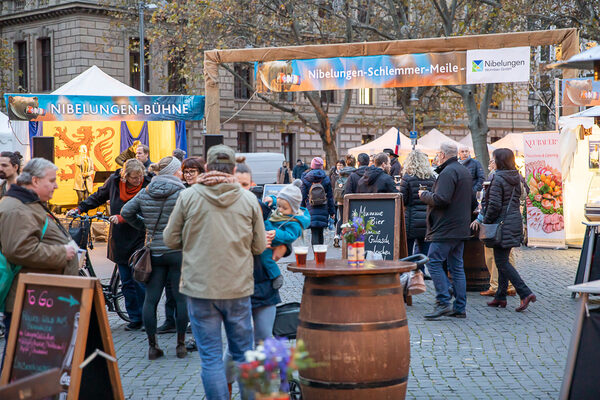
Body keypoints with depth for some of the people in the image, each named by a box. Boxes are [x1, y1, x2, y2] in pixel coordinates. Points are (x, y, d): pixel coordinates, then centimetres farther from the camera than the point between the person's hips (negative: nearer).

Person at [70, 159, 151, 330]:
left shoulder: (147, 186, -10)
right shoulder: (114, 181, 0)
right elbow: (98, 197, 18)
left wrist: (122, 218, -22)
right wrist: (79, 209, 11)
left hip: (140, 240, -4)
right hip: (120, 241, 4)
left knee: (140, 280, -6)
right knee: (127, 282, 7)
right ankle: (135, 318, 17)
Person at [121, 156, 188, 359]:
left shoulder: (145, 193, 6)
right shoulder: (183, 194, -9)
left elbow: (126, 212, 11)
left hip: (154, 252, 4)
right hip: (178, 252, -4)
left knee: (151, 299, 7)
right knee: (181, 298, 5)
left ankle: (152, 346, 9)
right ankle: (181, 344, 10)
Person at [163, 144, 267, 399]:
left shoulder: (188, 196, -5)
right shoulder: (249, 199, 0)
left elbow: (171, 239, 2)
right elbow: (259, 246, 5)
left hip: (200, 287, -2)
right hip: (238, 288, 2)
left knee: (211, 357, 5)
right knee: (243, 354, 15)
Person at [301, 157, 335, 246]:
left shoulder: (306, 179, -1)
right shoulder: (326, 179, 1)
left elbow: (303, 196, 1)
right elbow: (330, 196, 3)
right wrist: (332, 211, 8)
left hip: (311, 209, -1)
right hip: (323, 210, 1)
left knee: (314, 233, -2)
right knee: (320, 232, 14)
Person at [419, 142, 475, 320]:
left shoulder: (448, 172, -13)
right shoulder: (464, 171, 20)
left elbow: (441, 199, -23)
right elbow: (472, 202, 27)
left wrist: (424, 195, -7)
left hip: (446, 229, -10)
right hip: (461, 229, 10)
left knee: (434, 262, -8)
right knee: (456, 266, 10)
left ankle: (443, 303, -12)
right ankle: (460, 308, 10)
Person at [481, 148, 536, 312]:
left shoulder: (498, 179, -14)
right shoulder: (516, 178, 9)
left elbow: (494, 205, -17)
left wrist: (486, 222, -6)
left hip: (503, 223, -8)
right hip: (515, 221, 8)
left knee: (502, 262, -5)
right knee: (502, 260, 16)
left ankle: (525, 293, -14)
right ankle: (500, 297, 20)